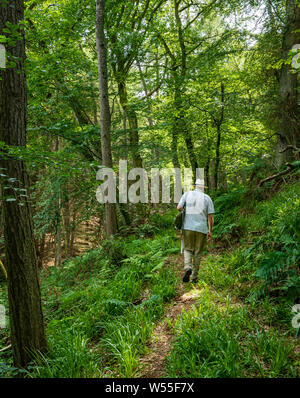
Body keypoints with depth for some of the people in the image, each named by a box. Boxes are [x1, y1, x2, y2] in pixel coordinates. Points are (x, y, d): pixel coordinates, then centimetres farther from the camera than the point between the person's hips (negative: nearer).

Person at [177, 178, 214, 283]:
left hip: (188, 227, 0)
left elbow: (179, 208, -7)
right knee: (198, 253, 11)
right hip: (201, 228, 0)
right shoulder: (207, 198, 2)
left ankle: (188, 267, -14)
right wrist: (210, 231, 4)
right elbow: (210, 216, -3)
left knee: (188, 250, 13)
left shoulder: (187, 194, 3)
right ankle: (194, 276, 15)